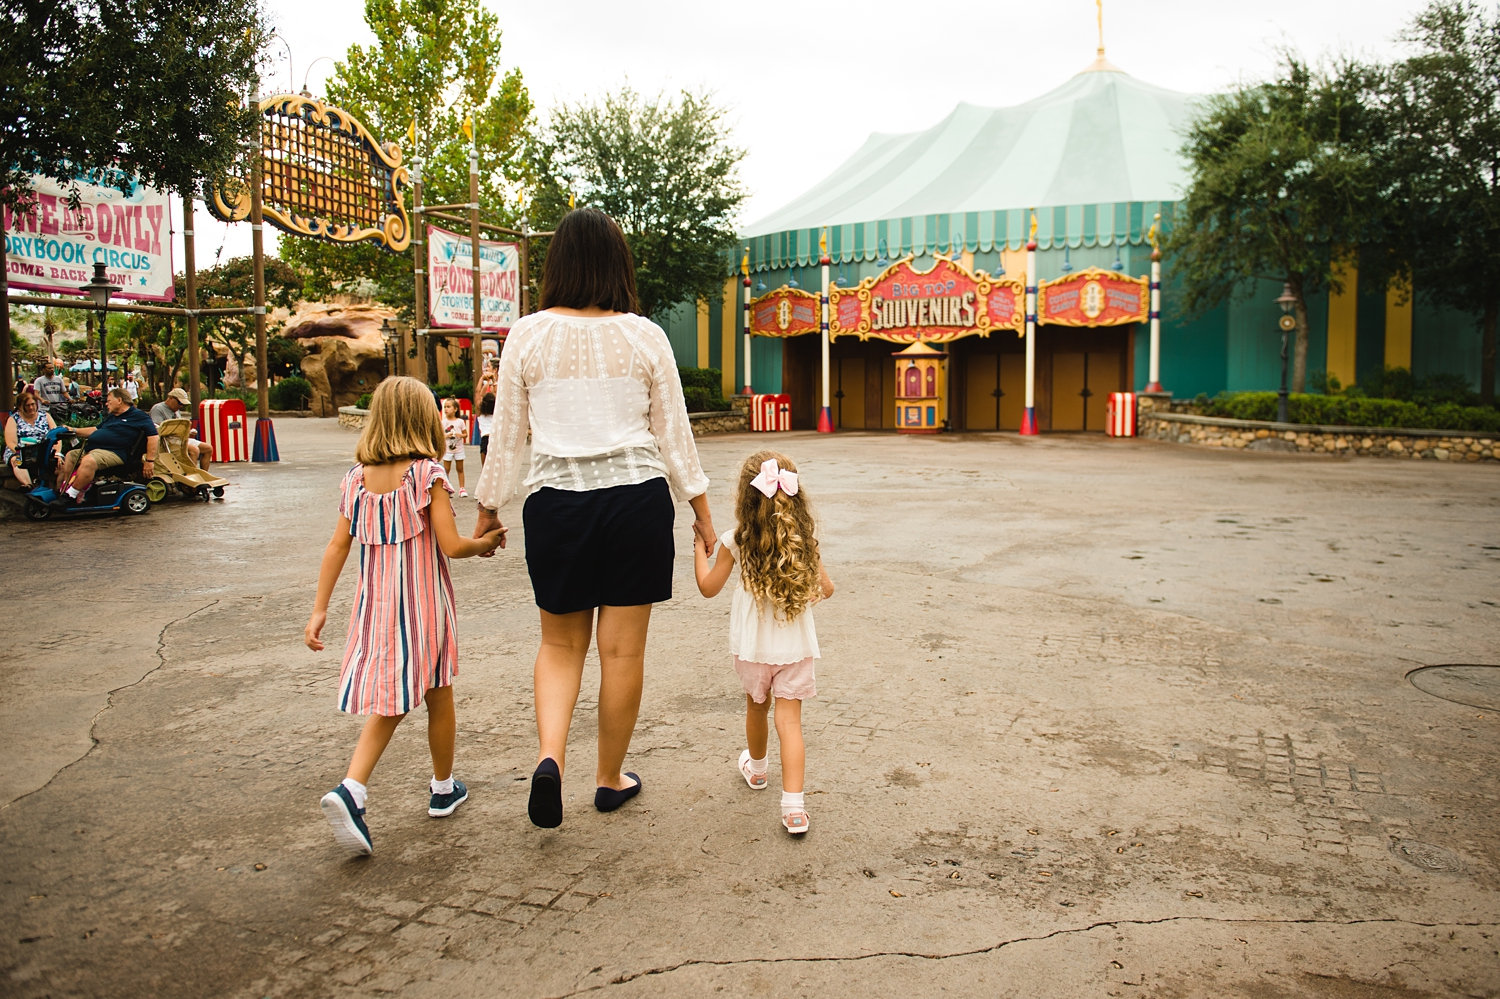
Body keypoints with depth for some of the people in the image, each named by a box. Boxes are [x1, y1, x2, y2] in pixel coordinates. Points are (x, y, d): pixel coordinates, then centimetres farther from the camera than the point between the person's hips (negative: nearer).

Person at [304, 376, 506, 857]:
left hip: (375, 603, 4)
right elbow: (451, 546, -16)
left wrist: (318, 610, 4)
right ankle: (443, 789, 30)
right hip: (424, 603, -4)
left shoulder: (357, 478, 1)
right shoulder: (428, 474, -12)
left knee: (388, 704, 12)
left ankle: (351, 790, -7)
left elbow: (337, 546, 1)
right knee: (439, 698, 14)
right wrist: (484, 544, 4)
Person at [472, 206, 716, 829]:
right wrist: (701, 511, 12)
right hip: (637, 497, 0)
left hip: (557, 500, 1)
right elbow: (674, 433, 3)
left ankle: (549, 756, -4)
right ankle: (610, 780, 24)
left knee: (561, 643, 17)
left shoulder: (527, 336, -1)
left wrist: (488, 509, 15)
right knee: (623, 650, 10)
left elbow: (507, 435, 3)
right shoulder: (644, 337, -1)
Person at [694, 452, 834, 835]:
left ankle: (756, 768, 49)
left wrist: (699, 545, 11)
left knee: (756, 708, 23)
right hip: (795, 645, 0)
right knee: (789, 720, 1)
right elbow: (826, 588, 4)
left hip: (753, 645, 0)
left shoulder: (735, 542, -11)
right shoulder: (804, 541, -5)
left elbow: (708, 587, 0)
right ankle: (794, 806, -7)